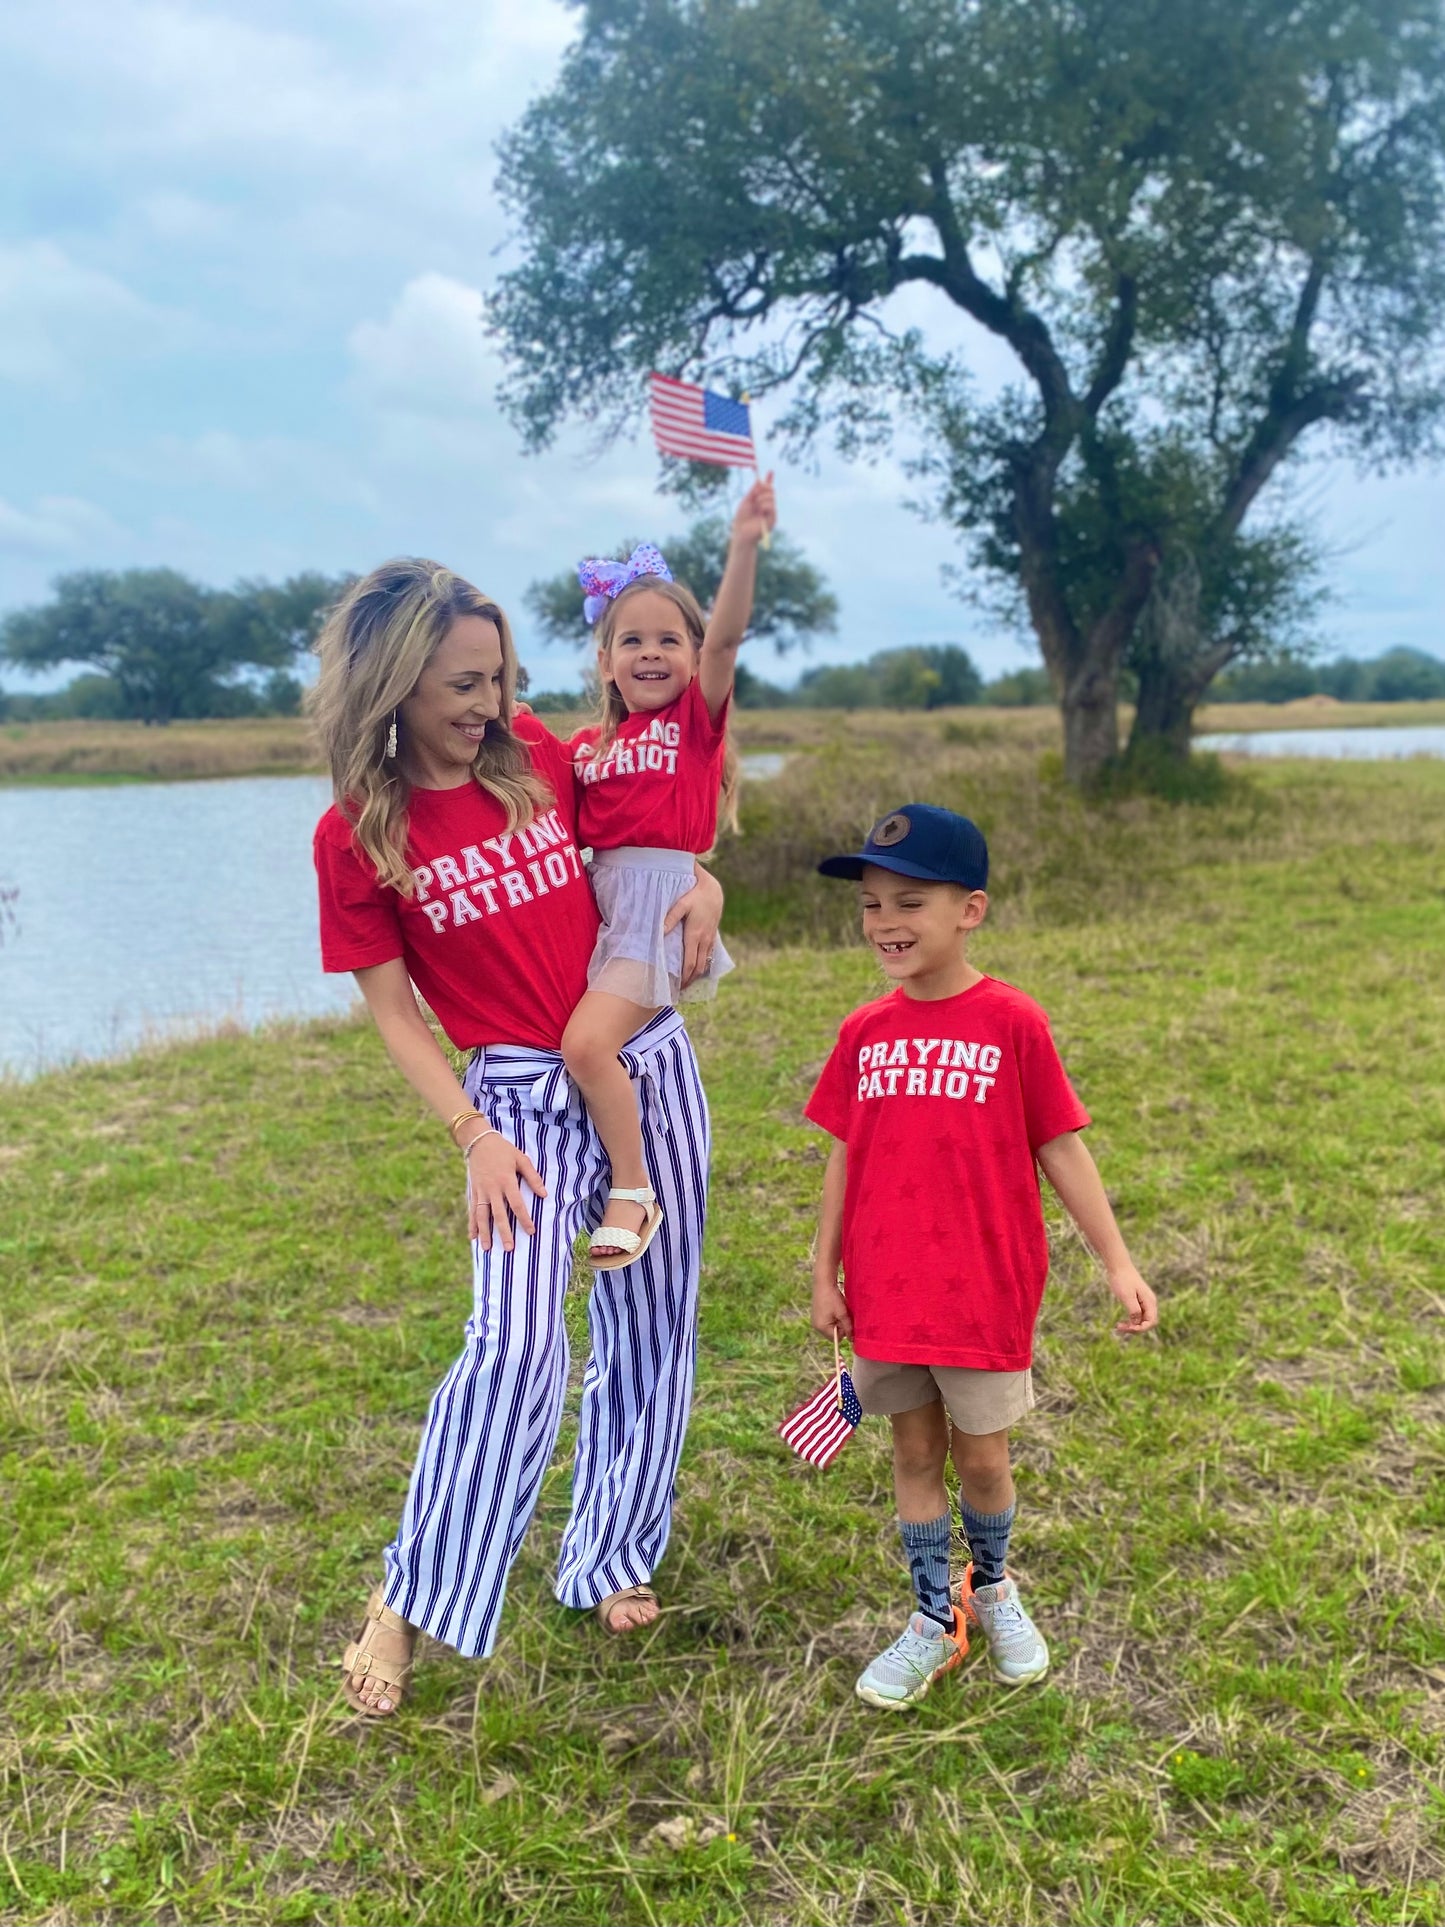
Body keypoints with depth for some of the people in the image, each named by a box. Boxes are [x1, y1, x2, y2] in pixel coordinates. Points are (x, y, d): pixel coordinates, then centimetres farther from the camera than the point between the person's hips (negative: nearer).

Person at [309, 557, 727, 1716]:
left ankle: (611, 1559, 29)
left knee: (648, 1323, 10)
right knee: (517, 1345, -17)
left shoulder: (536, 756, -1)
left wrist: (699, 883, -5)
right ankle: (406, 1603, 1)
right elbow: (393, 1011, -6)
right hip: (523, 1096, -4)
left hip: (648, 1063, 4)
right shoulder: (355, 836, -8)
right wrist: (474, 1135, -15)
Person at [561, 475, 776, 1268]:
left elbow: (726, 637, -16)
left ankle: (634, 1192, -5)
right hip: (600, 903, 7)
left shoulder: (698, 713, 1)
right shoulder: (589, 745, 14)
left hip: (665, 902, -7)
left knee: (586, 1040, -20)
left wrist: (744, 545, -29)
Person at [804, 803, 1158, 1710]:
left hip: (984, 1294, -3)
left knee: (982, 1457, 11)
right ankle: (935, 1620, 32)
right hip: (885, 1294, 3)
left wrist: (1119, 1262, -7)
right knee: (915, 1453, 14)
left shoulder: (1013, 1022, -10)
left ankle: (994, 1587, 40)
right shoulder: (865, 1032, 0)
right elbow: (845, 1159, 6)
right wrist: (825, 1277, 7)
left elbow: (1061, 1150, -5)